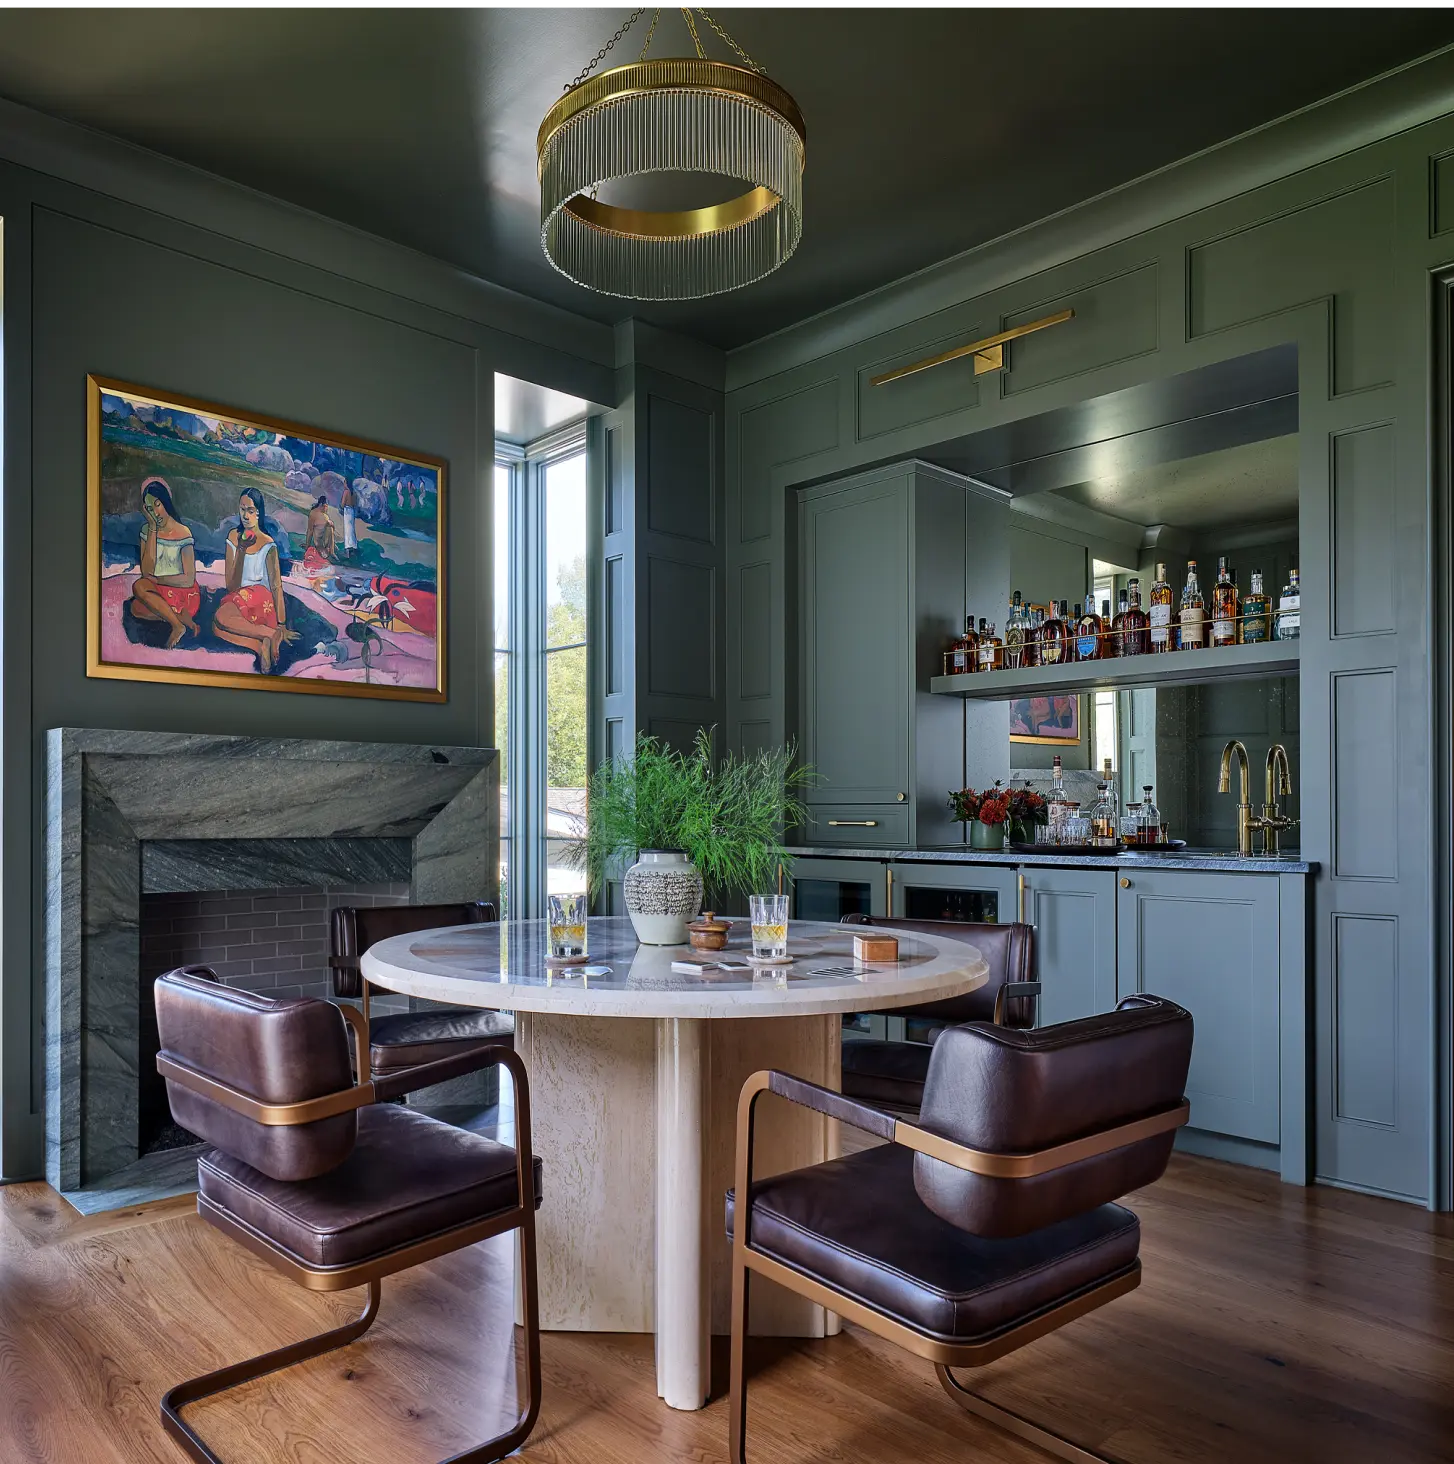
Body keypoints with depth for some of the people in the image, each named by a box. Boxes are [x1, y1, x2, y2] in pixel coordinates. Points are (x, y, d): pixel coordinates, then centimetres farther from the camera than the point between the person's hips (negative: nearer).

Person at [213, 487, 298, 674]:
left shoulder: (268, 544, -1)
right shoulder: (234, 537, 10)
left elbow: (276, 585, -2)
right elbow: (231, 586, 3)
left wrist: (282, 625, -8)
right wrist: (241, 550, -9)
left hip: (260, 598, -4)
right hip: (237, 596, 4)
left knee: (221, 619, -34)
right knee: (219, 617, -33)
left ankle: (268, 637, -27)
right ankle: (271, 635, -28)